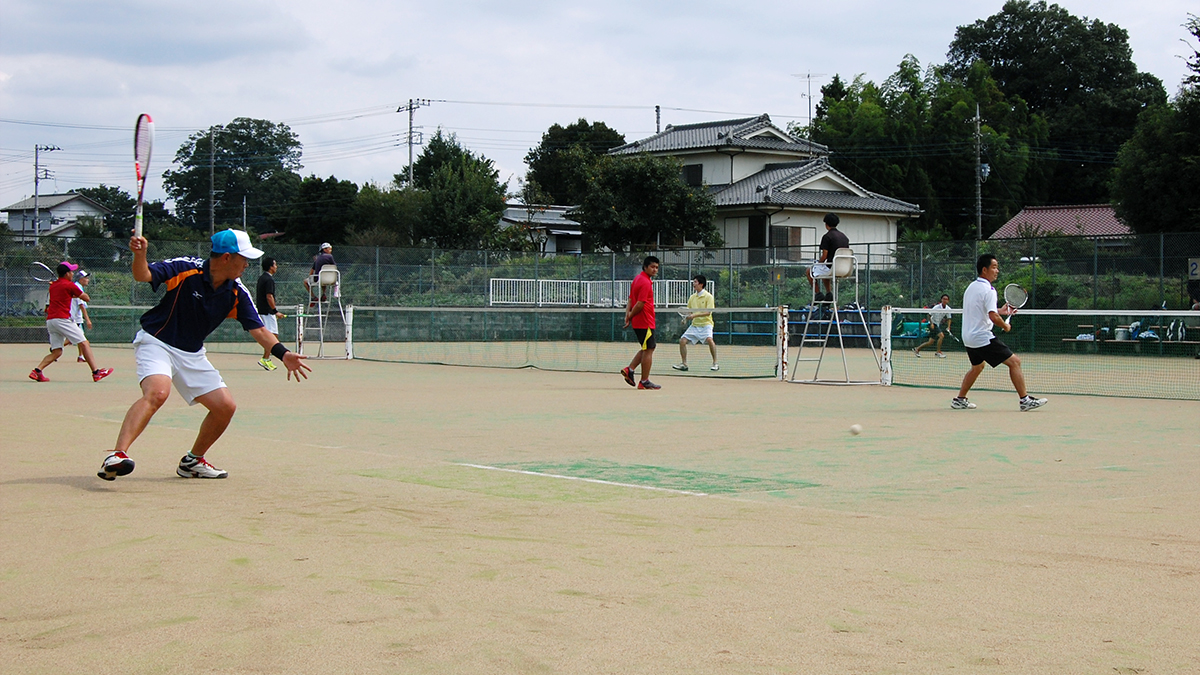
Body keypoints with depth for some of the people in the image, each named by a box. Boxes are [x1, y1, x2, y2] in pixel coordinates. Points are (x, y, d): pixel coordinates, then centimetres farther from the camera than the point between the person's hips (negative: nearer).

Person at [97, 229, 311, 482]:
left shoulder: (238, 294, -4)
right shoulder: (185, 269, -17)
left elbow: (258, 329, -3)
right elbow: (143, 276, -22)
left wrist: (283, 354, -19)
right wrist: (140, 254, -44)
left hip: (192, 355, 7)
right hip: (156, 342, -6)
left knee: (225, 406, 0)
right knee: (157, 392, -33)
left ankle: (193, 461, 21)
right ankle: (116, 456, -42)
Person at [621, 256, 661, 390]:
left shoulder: (637, 279, 14)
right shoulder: (645, 282, -17)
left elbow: (630, 300, 13)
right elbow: (640, 304, -21)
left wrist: (628, 315, 1)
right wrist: (630, 316, -8)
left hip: (638, 322, 10)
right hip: (645, 322, -10)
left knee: (647, 349, 19)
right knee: (648, 350, -2)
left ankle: (629, 369, 11)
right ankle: (644, 382, 2)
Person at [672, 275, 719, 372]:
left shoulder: (708, 296, -8)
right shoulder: (692, 297, 10)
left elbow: (708, 312, -17)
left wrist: (695, 315, -26)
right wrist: (686, 317, -2)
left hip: (705, 324, -6)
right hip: (694, 324, 6)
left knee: (709, 339, -31)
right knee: (682, 341, -5)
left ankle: (715, 363, -21)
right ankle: (683, 364, 8)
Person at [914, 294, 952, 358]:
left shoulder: (948, 309, -3)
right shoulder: (936, 307, -18)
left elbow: (948, 318, 6)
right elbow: (929, 315, -9)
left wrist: (948, 327, -9)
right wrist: (931, 323, -19)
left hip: (938, 325, 7)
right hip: (933, 324, -7)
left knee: (930, 342, 8)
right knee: (941, 335, -23)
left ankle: (917, 349, 21)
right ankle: (939, 352, -14)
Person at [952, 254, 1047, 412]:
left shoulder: (971, 287, 12)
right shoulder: (988, 290, -16)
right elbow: (993, 317, -25)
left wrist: (1000, 311, 21)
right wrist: (1006, 326, -7)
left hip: (968, 338, 9)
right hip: (983, 338, -9)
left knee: (977, 366, 29)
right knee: (1014, 362, -6)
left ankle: (960, 400, 31)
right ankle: (1025, 400, -10)